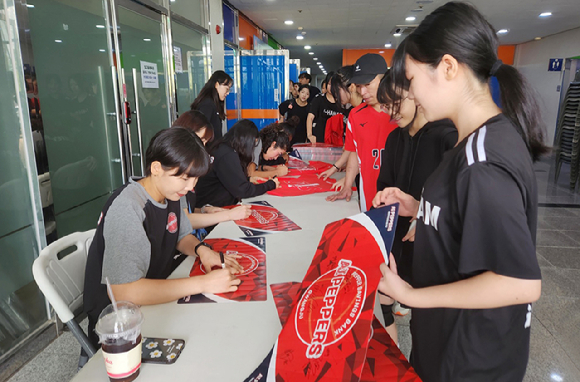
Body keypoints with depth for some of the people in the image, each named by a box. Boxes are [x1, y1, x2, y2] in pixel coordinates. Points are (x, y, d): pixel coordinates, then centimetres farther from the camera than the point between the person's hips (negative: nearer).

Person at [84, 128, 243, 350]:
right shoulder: (127, 208, -28)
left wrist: (201, 249, -8)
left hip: (157, 297, 8)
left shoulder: (170, 194, -3)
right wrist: (203, 283, -33)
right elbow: (124, 292, -35)